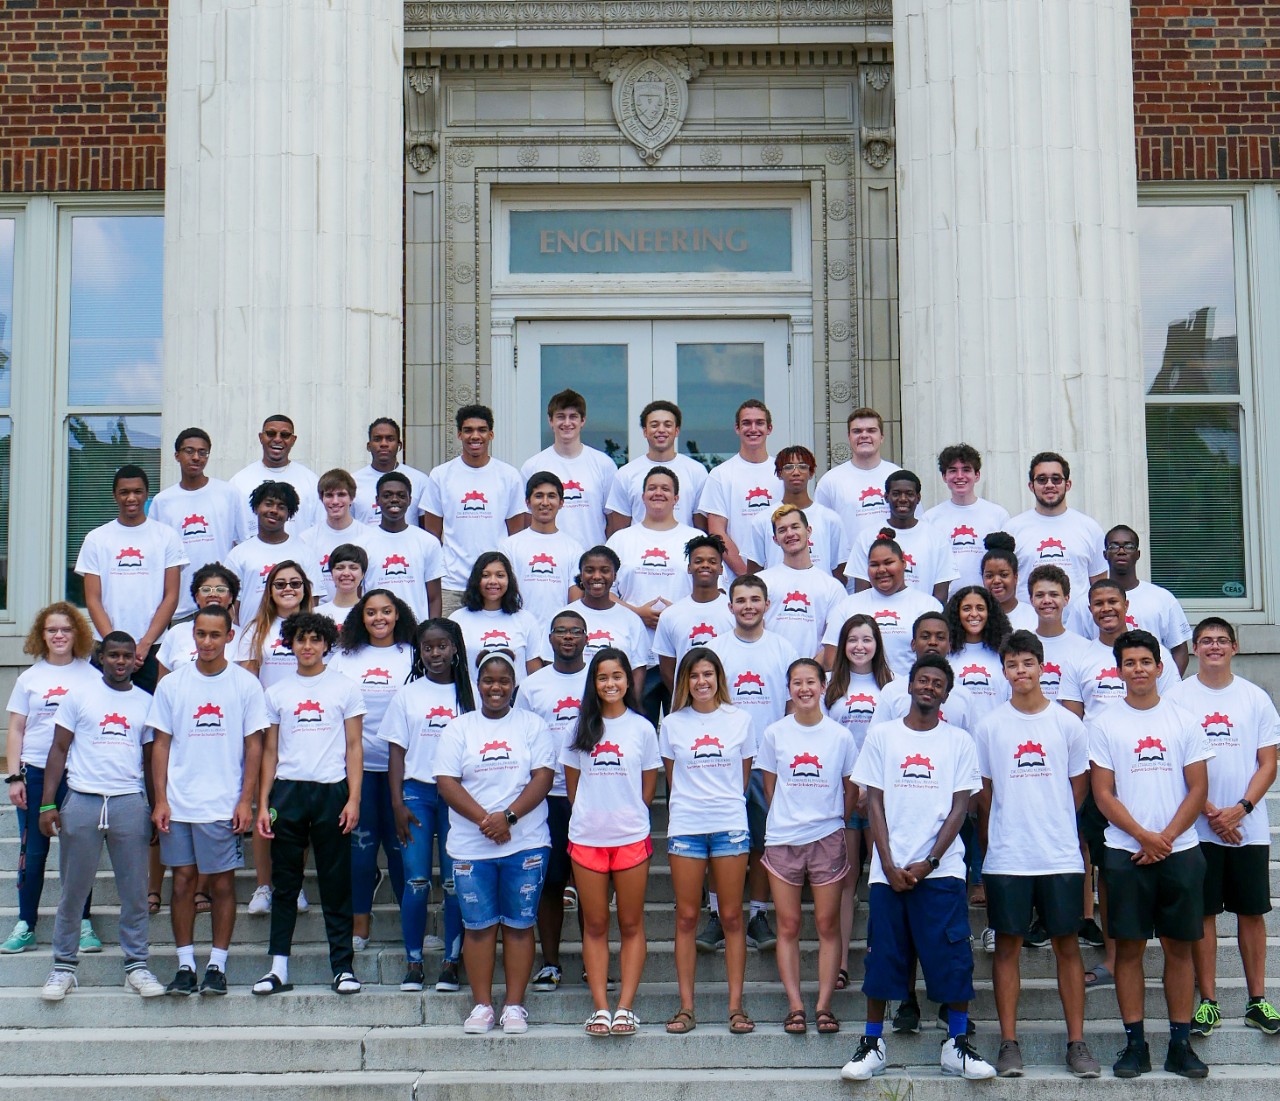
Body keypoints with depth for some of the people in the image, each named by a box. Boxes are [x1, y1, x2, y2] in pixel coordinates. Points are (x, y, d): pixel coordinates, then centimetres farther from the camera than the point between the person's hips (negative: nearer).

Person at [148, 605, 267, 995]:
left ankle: (217, 966, 11)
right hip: (179, 802, 2)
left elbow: (254, 745, 1)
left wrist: (246, 800, -5)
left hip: (224, 805, -1)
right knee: (183, 881, 5)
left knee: (222, 883, 2)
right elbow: (161, 744, 7)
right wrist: (160, 799, -1)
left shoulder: (246, 684, 1)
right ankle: (185, 965, 13)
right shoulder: (171, 684, 6)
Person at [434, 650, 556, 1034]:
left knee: (519, 924, 2)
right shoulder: (458, 729, 9)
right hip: (471, 847, 1)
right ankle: (482, 1005, 11)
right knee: (478, 925, 3)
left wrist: (509, 816, -15)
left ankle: (515, 1005, 8)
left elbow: (543, 776, -2)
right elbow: (447, 783, -1)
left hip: (525, 843, -1)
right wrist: (483, 819, -14)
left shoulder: (532, 725, 8)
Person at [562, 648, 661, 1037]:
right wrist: (590, 814, 6)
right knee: (594, 925, 4)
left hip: (631, 837, -1)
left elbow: (648, 787, 7)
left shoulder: (642, 728, 2)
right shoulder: (581, 728, 6)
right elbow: (572, 783, 11)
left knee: (631, 925, 3)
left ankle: (625, 1007, 7)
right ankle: (600, 1007, 8)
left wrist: (627, 815, 2)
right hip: (586, 838, 1)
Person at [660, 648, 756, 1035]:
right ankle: (686, 1006, 6)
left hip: (730, 826, 0)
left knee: (731, 917, 1)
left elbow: (744, 776, 12)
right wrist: (686, 809, 12)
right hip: (685, 827, 1)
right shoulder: (672, 724, 6)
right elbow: (672, 779, 14)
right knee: (686, 917, 2)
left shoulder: (739, 720, 5)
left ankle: (736, 1005, 6)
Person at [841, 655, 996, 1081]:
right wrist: (889, 864, -6)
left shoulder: (959, 742, 8)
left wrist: (929, 862, -9)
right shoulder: (881, 735, 8)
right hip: (889, 869, 0)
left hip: (941, 870, 0)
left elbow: (959, 808, 2)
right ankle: (872, 1044, 13)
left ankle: (957, 1046, 8)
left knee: (952, 959, -3)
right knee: (884, 957, 3)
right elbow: (875, 802, 4)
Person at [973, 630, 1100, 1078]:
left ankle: (1077, 1042, 12)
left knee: (1067, 945, 5)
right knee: (1007, 946, 3)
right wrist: (991, 847, 9)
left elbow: (1078, 789, 12)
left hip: (1061, 857, 0)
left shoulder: (1068, 723, 4)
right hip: (1006, 859, 0)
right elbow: (984, 795, 9)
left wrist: (1054, 828, 10)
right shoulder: (988, 726, 2)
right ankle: (1009, 1043, 9)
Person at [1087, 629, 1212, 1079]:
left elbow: (1198, 790, 3)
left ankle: (1181, 1043, 11)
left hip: (1180, 850, 1)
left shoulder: (1184, 720, 6)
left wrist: (1167, 837, -9)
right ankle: (1135, 1043, 9)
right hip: (1126, 851, -1)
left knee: (1179, 946, 4)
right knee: (1129, 947, 1)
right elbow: (1103, 794, -1)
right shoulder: (1104, 724, 3)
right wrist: (1144, 837, -10)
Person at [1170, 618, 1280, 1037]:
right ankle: (1208, 1002, 9)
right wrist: (1210, 812, -11)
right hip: (1198, 828, -1)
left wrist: (1240, 809, -11)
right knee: (1203, 914, 2)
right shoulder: (1178, 698, 1)